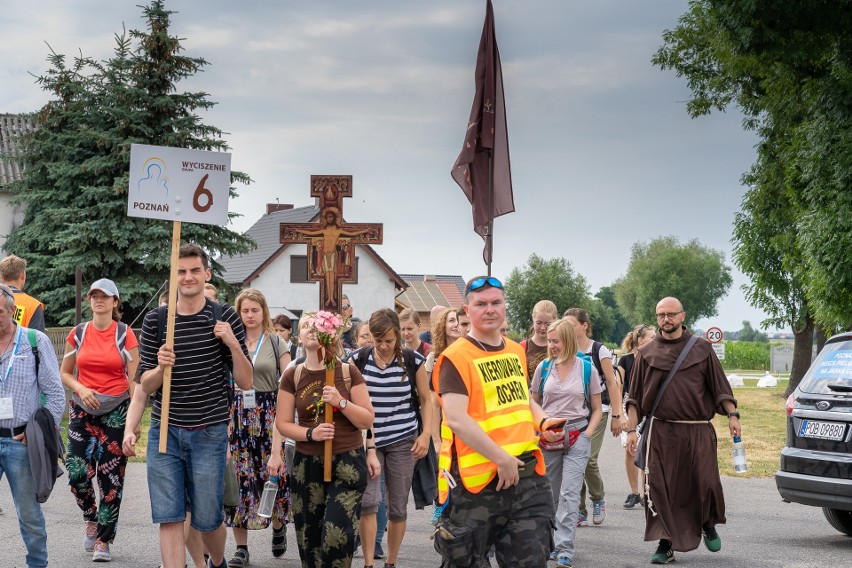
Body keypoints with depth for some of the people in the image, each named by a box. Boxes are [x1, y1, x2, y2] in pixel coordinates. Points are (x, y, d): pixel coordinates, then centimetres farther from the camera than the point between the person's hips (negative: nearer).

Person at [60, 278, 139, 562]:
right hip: (82, 410, 2)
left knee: (111, 478, -1)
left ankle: (103, 541, 8)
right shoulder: (78, 333, 5)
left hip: (116, 411, -2)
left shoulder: (125, 334, -2)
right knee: (77, 472, -10)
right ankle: (91, 518, 19)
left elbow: (134, 379, -2)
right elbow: (64, 373, 12)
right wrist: (81, 389, -9)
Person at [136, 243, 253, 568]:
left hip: (209, 433, -1)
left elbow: (245, 382, 0)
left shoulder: (225, 319, 0)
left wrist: (233, 344, -16)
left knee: (208, 518, 8)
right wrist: (161, 367, -18)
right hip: (165, 431, 1)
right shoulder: (155, 320, 3)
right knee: (168, 517, -3)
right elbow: (145, 386, 3)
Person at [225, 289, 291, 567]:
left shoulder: (276, 344, 2)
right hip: (237, 415, 2)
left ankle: (278, 527, 28)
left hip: (269, 416, -1)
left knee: (273, 477, -2)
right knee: (239, 480, -2)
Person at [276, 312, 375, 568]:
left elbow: (367, 420, -1)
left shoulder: (348, 372, -1)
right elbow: (282, 423, 3)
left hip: (347, 462, -2)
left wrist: (341, 402, -17)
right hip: (307, 464, 2)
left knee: (338, 534, -13)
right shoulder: (292, 376, 4)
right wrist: (310, 433, -14)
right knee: (309, 537, 5)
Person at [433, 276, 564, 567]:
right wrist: (502, 458, -22)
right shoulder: (456, 358, -11)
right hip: (478, 481, -6)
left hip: (527, 478, 6)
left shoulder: (516, 351, 13)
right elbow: (456, 419, -21)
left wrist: (542, 420, 8)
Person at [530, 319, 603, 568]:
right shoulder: (543, 367, 5)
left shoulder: (587, 368, 0)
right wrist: (542, 431, -4)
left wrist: (587, 434, -6)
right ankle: (551, 545, 23)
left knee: (569, 493, -11)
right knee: (551, 495, 9)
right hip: (547, 438, 3)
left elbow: (596, 409, 8)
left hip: (577, 437, -2)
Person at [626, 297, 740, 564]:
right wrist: (631, 430, 4)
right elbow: (634, 398, 11)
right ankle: (665, 545, 7)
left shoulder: (701, 348, 9)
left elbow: (720, 387, 10)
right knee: (660, 489, -3)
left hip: (698, 432, -1)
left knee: (706, 483, -4)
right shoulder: (647, 353, 10)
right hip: (660, 432, 1)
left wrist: (732, 415, -2)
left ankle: (709, 526, 26)